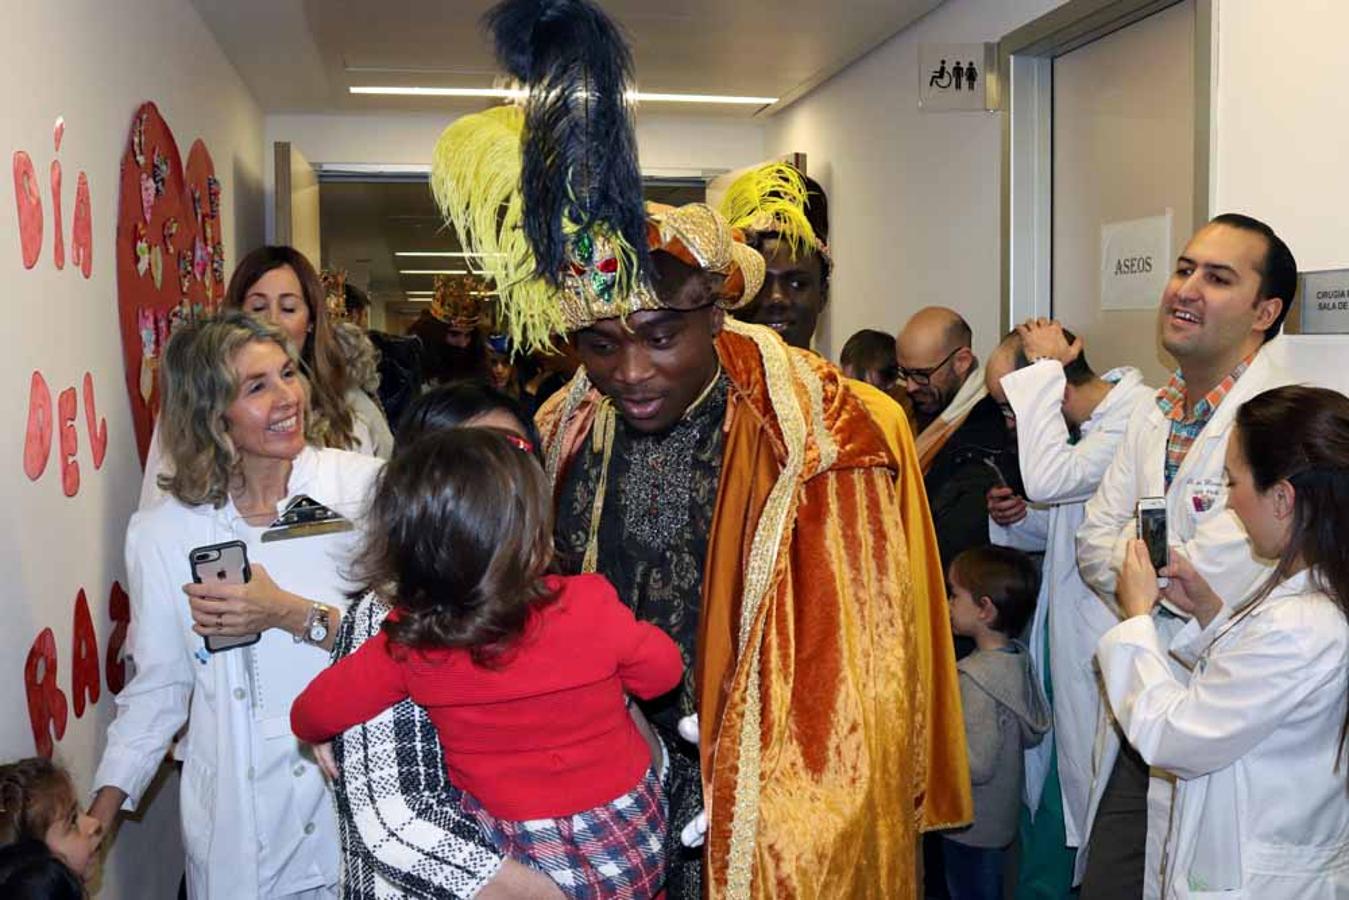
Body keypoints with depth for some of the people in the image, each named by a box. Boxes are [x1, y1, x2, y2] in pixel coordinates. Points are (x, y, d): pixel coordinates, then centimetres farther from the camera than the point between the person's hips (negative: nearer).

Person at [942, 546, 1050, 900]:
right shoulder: (1019, 659, -1)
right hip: (1001, 818, 8)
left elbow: (977, 765, -28)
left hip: (972, 828, -8)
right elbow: (1035, 733, 9)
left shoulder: (975, 677, -27)